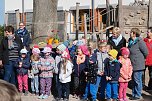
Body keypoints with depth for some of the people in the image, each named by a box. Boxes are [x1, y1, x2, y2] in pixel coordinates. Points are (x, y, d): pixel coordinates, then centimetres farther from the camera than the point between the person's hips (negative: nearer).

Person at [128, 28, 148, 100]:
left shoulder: (140, 42, -16)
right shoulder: (130, 41, 9)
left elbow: (146, 52, -12)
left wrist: (142, 59, 1)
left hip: (138, 65, -8)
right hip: (133, 65, 8)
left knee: (137, 81, 0)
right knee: (134, 80, 16)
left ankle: (138, 95, 11)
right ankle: (134, 94, 27)